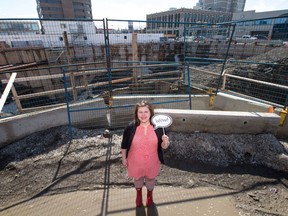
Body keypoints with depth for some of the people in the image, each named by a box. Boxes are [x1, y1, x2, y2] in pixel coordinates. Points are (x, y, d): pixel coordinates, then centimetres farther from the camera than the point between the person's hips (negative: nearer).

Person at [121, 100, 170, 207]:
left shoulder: (158, 127, -17)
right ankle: (139, 194, 63)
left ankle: (149, 195, 62)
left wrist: (165, 142, -29)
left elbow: (163, 146, -7)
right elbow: (124, 145, -5)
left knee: (150, 179, 27)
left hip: (152, 162, 0)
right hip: (136, 162, 0)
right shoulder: (130, 128, -19)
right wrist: (124, 158, 2)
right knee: (137, 178, 28)